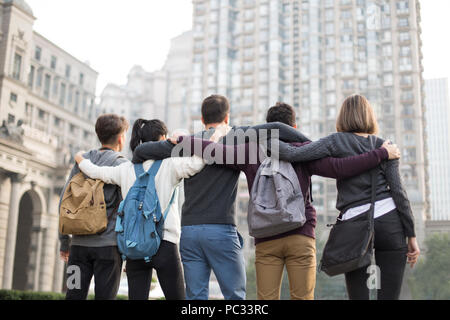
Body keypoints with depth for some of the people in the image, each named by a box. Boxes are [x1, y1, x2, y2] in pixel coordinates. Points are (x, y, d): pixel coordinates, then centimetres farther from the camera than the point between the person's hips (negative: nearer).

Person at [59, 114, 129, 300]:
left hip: (80, 244, 4)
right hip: (108, 244, -4)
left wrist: (65, 242, 16)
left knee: (74, 295, 8)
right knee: (105, 296, 1)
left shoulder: (81, 163, 10)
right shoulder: (121, 165, -3)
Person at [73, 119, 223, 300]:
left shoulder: (126, 169, 8)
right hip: (164, 244, -4)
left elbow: (95, 172, 13)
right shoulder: (169, 165, -4)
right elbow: (196, 163, -18)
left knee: (137, 297, 6)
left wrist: (79, 159, 33)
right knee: (176, 297, 4)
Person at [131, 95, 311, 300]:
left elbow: (141, 150, 13)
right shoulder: (234, 138, 1)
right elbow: (275, 128, -6)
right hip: (221, 230, -4)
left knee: (195, 296, 8)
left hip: (188, 229, 4)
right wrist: (309, 145, 2)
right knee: (235, 295, 4)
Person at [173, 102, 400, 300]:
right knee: (302, 297, 3)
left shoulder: (251, 151, 7)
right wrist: (381, 154, -1)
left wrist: (180, 139, 16)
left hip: (265, 239, 1)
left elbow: (214, 152, 1)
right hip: (301, 236, -1)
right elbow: (339, 168, -7)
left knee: (266, 299, 3)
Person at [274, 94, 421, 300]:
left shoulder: (336, 142, 2)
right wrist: (411, 236, 5)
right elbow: (398, 192, 2)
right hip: (390, 221, 2)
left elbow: (293, 154, -7)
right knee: (389, 296, 4)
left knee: (358, 296, 5)